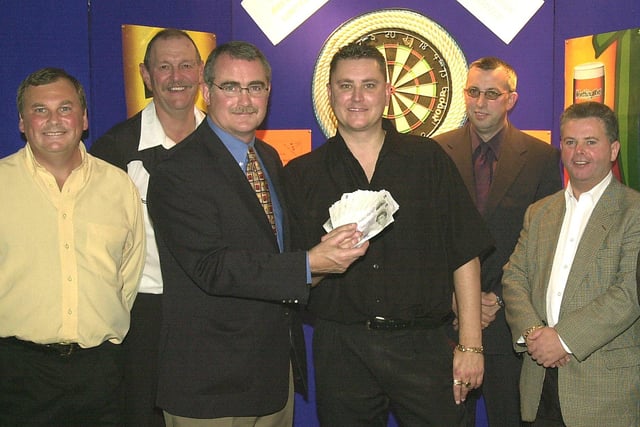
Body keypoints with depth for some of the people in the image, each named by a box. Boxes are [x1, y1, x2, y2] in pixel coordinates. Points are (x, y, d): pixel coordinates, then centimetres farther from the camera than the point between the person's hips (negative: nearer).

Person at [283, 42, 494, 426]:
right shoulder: (301, 175, 5)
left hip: (423, 346, 0)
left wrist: (471, 345, -2)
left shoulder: (428, 160, 4)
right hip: (340, 348, 0)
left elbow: (465, 255, 2)